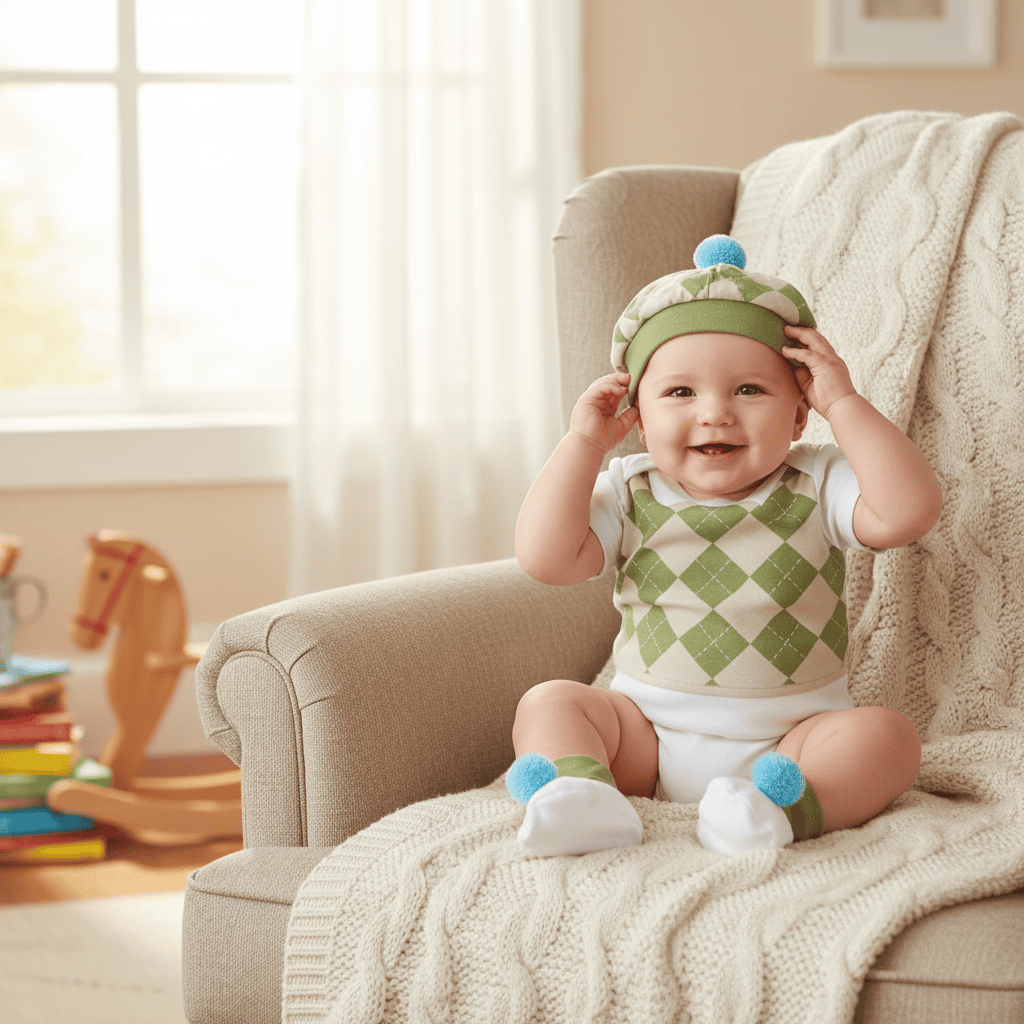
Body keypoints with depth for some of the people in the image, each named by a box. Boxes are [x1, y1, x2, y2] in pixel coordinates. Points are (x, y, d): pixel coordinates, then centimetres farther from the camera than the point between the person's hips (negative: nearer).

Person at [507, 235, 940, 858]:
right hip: (648, 732, 2)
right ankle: (586, 797, -42)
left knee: (887, 736, -25)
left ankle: (775, 811, -48)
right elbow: (546, 558, -11)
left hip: (789, 738, -1)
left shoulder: (819, 487, -2)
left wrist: (844, 404, -18)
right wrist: (584, 442, -10)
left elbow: (910, 511, -21)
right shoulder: (628, 495, 2)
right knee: (548, 703, -15)